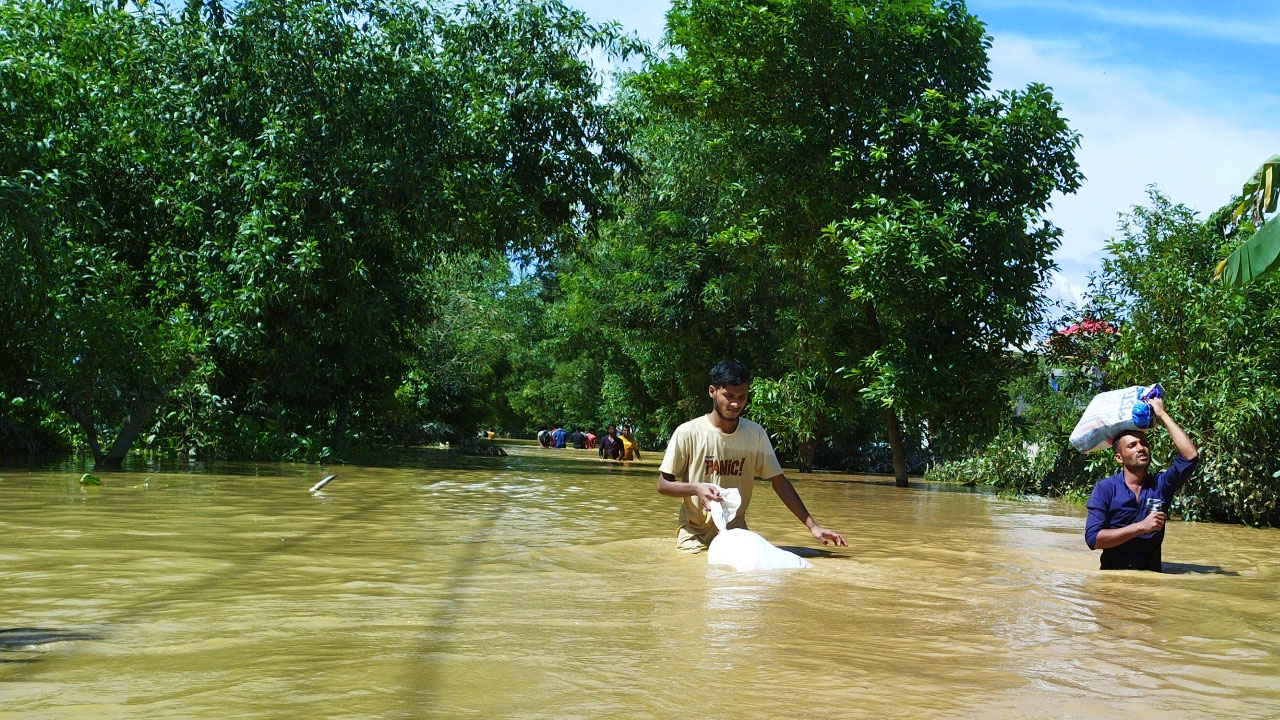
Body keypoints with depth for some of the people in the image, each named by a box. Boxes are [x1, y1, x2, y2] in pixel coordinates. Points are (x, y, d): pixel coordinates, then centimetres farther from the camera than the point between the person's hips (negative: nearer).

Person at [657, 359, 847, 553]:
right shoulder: (688, 433, -10)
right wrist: (696, 488, -25)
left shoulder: (755, 434, 0)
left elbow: (778, 481, 2)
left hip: (736, 533, 3)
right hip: (694, 537, -3)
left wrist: (812, 525, -7)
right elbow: (663, 484, -5)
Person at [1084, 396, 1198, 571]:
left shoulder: (1160, 484, 8)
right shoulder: (1105, 489, 1)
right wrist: (1141, 526, -13)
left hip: (1151, 575, 2)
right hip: (1114, 575, -2)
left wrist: (1162, 415, -1)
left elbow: (1190, 455, -6)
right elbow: (1093, 538, -9)